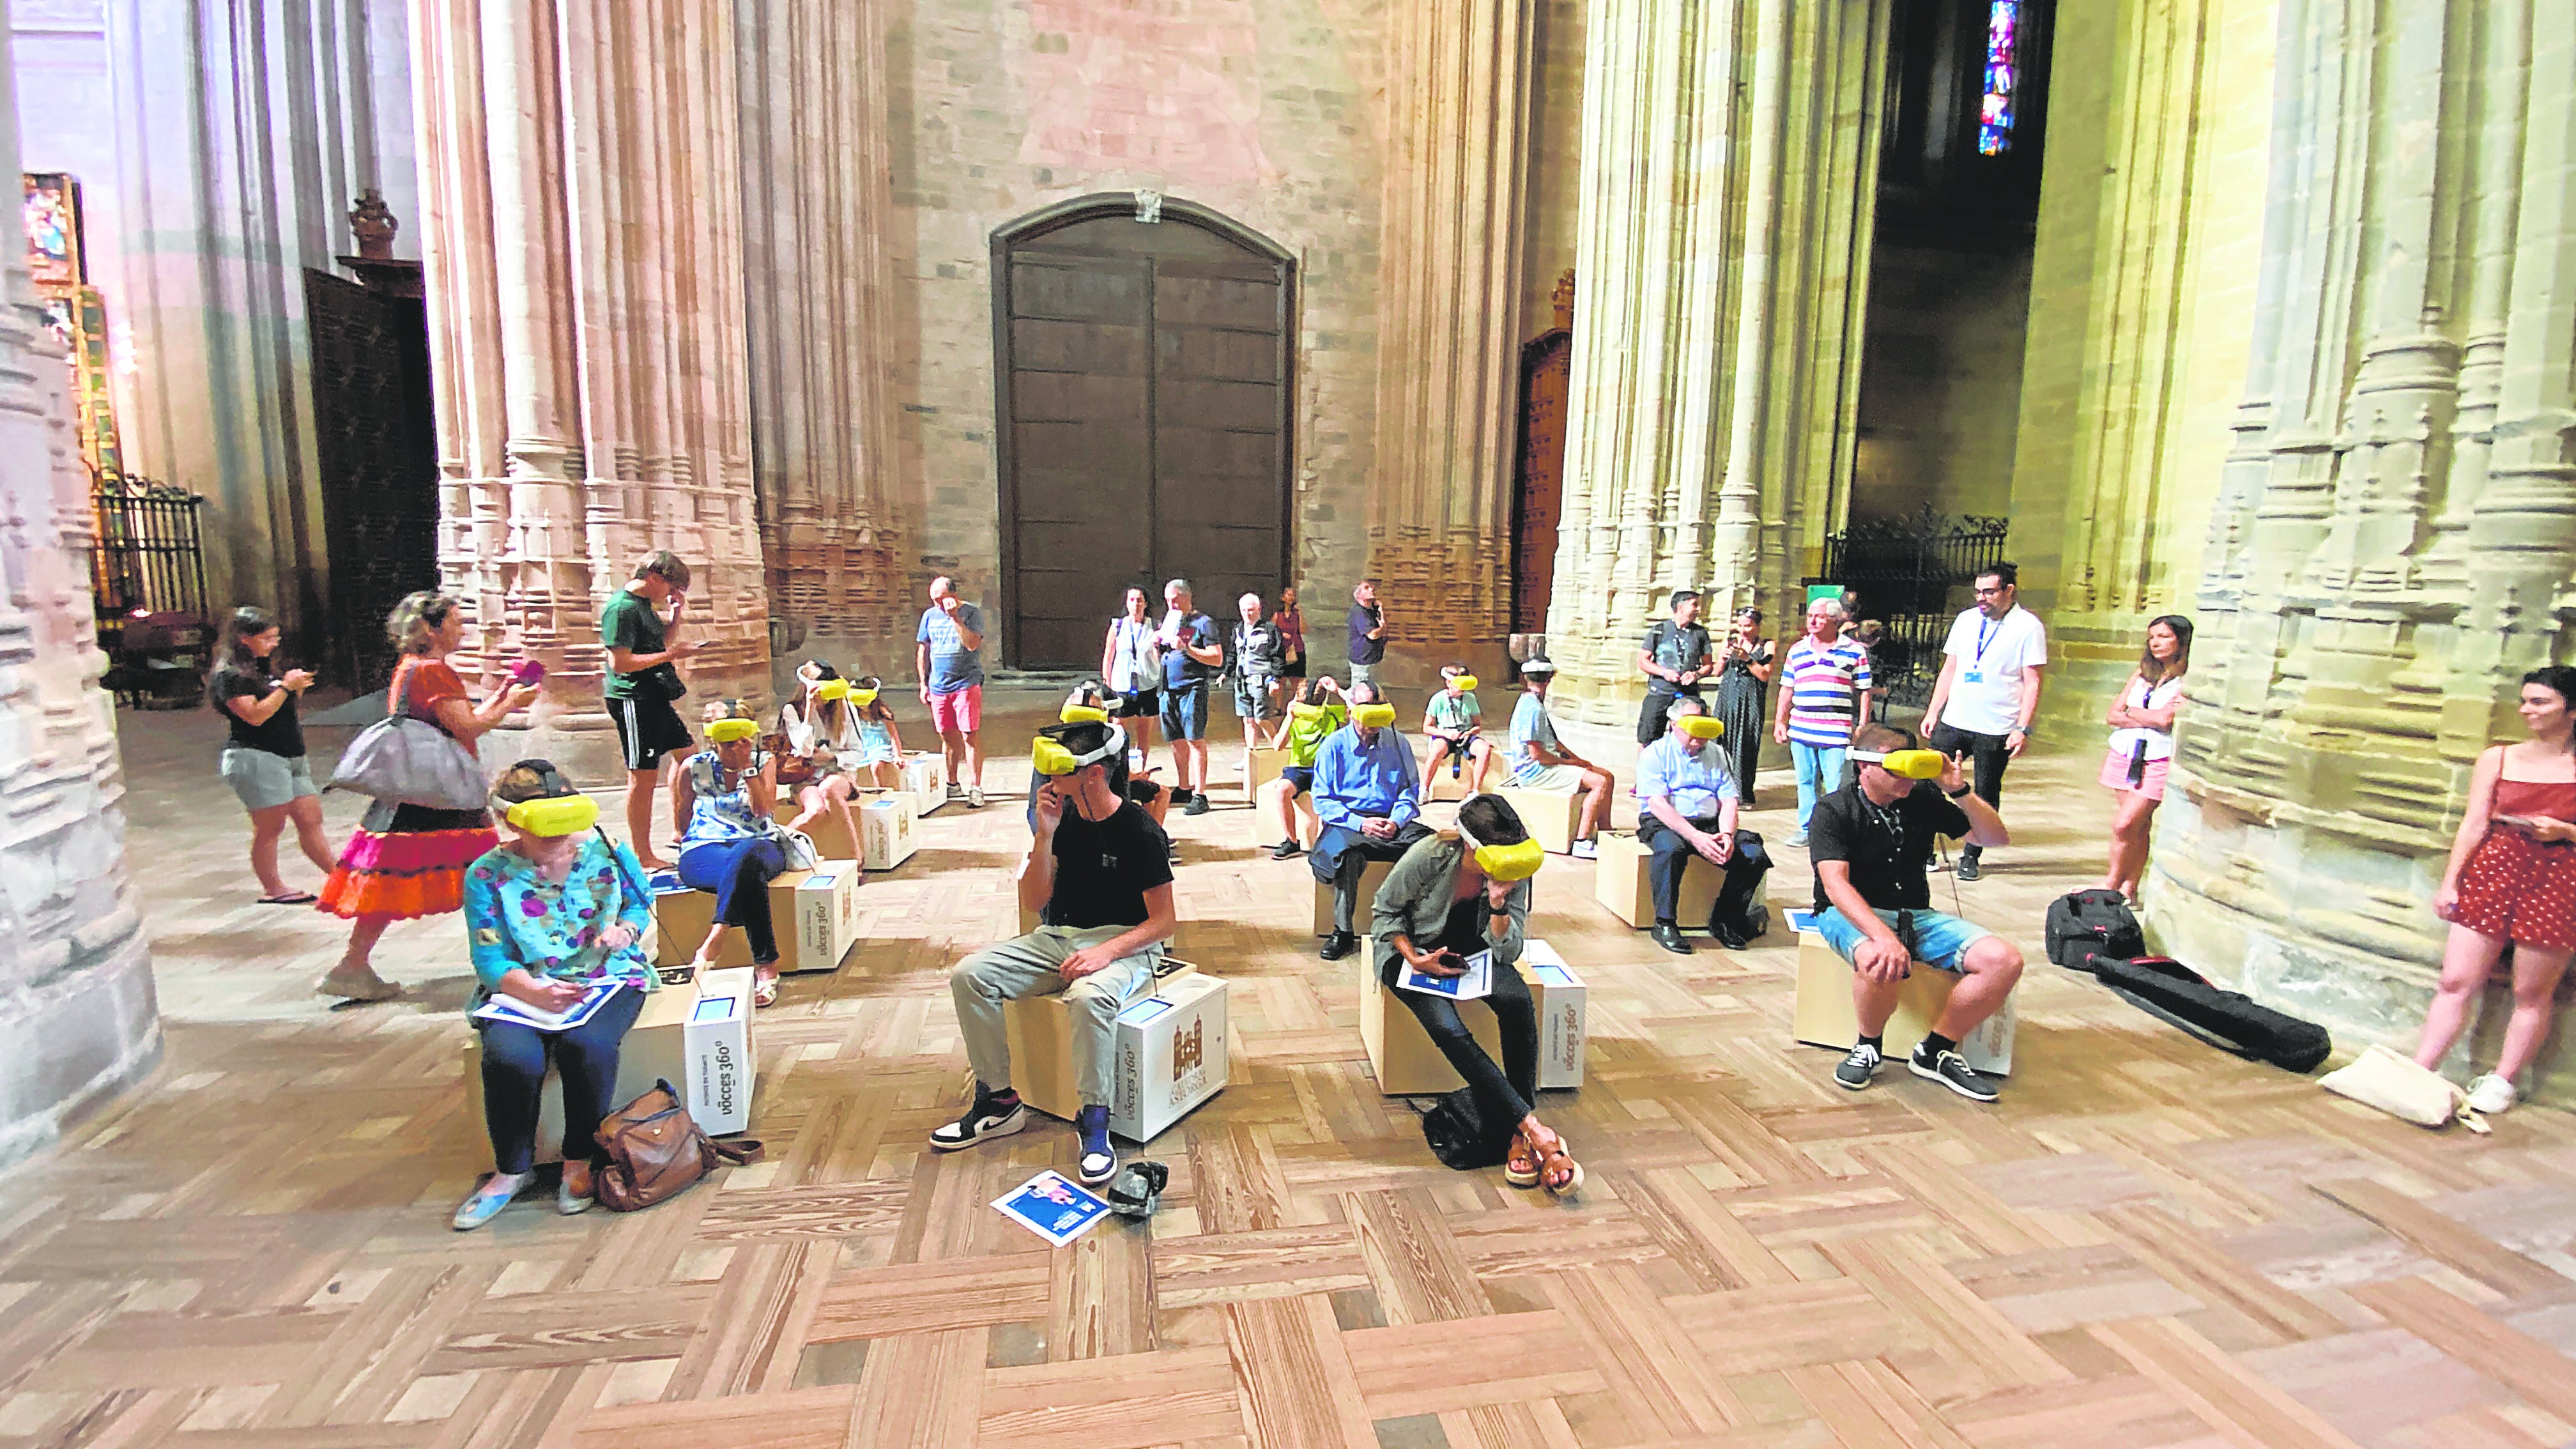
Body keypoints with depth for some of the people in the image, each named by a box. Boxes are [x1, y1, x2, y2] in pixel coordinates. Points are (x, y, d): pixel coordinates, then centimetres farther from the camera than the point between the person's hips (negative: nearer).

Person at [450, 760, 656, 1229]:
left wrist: (623, 930, -10)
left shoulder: (606, 852, 0)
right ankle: (512, 1170, -2)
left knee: (586, 1044, -33)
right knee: (512, 1058, -31)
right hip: (521, 988, 0)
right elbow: (490, 961, -6)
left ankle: (580, 1163, -8)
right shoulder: (487, 875, -3)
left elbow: (640, 907, 14)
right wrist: (536, 993, -24)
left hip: (605, 980, 0)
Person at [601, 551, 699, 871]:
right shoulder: (622, 608, -16)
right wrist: (670, 655, -21)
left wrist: (676, 616, 11)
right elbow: (620, 663, -22)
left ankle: (680, 832, 33)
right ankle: (643, 858, 1)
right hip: (633, 701, -11)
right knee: (643, 778, -6)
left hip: (655, 699, 11)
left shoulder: (645, 604, 14)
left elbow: (660, 644, 25)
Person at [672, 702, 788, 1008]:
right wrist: (682, 837, 13)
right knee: (749, 877, -39)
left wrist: (747, 768, -8)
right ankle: (766, 966, -45)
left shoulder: (764, 763, 11)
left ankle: (713, 941, -42)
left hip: (759, 844, 1)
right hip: (704, 850, -1)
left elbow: (762, 809, -4)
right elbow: (684, 817, 25)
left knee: (745, 858, -41)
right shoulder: (694, 768, 10)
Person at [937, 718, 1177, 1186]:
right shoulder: (1063, 819, 3)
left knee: (1090, 996, -39)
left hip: (1123, 943, -6)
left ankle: (1094, 1121, -20)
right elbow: (1033, 902, 3)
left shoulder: (1140, 832, -13)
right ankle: (999, 1102, 2)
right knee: (969, 975, -11)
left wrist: (1106, 952, -26)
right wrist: (1045, 836, -10)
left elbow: (1164, 920, -11)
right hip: (1059, 937, 6)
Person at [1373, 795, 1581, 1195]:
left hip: (1471, 949, 3)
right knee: (1449, 1031, -32)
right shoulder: (1428, 857, -25)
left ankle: (1520, 1135, -23)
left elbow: (1507, 952, -12)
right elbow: (1385, 910, -9)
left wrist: (1498, 904, -29)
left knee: (1519, 1001, -29)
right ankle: (1535, 1128, -27)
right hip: (1412, 950, -3)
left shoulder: (1515, 871, -14)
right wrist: (1414, 958, -23)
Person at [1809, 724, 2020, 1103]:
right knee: (1880, 963, -39)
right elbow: (1835, 884, -23)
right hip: (1853, 914, -5)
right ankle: (1868, 1048, -7)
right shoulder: (1834, 811, -11)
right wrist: (1884, 935, -39)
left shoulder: (1924, 798, 3)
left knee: (2005, 960, -16)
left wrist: (1960, 791, -9)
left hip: (1916, 915, 5)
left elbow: (1996, 838, 9)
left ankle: (1935, 1051, 0)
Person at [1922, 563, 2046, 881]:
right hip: (1953, 723, 4)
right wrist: (1933, 711, 8)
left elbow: (2032, 683, -6)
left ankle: (1971, 856, 20)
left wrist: (2023, 729, -13)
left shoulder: (2028, 626, -4)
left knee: (1986, 795, 7)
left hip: (1997, 730, -4)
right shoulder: (1966, 620, 9)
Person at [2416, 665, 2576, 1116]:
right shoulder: (2498, 758, 8)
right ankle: (2419, 1072, 0)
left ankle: (2502, 1083, 15)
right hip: (2493, 871, 2)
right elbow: (2474, 825, 7)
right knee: (2456, 982, -1)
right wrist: (2449, 882, 3)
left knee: (2532, 994, 4)